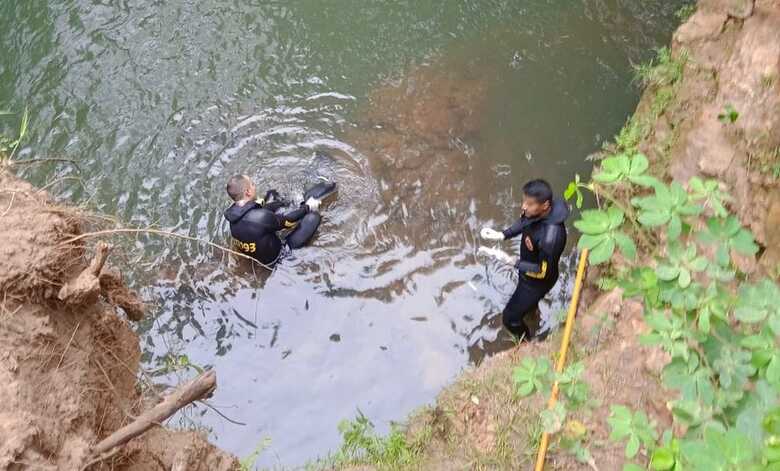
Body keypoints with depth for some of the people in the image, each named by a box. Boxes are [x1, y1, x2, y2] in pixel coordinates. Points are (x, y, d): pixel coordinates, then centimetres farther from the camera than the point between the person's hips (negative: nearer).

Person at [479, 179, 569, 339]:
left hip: (538, 280, -7)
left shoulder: (551, 236, -45)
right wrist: (502, 234, -13)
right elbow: (523, 222, 2)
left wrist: (510, 261, -36)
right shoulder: (536, 211, -22)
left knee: (510, 318, 10)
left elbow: (543, 272, -32)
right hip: (529, 270, 7)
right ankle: (532, 306, 73)